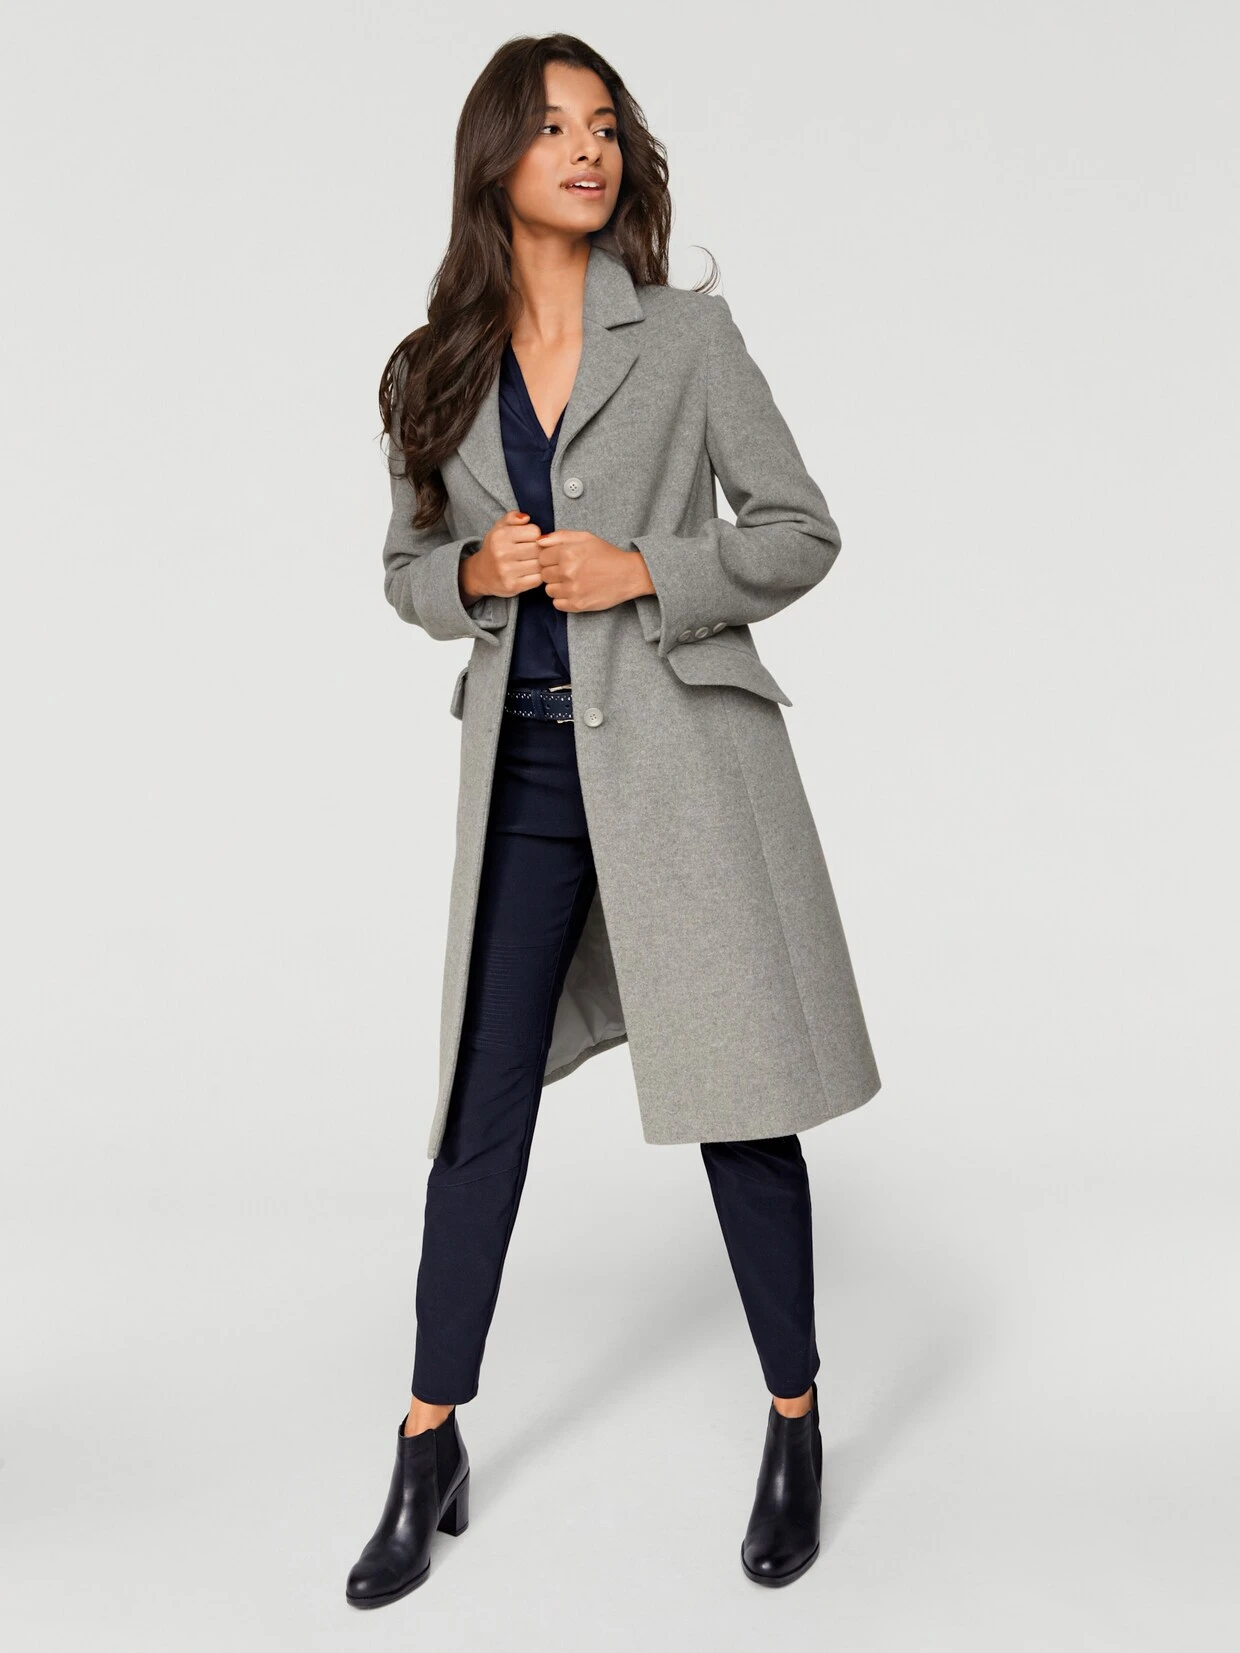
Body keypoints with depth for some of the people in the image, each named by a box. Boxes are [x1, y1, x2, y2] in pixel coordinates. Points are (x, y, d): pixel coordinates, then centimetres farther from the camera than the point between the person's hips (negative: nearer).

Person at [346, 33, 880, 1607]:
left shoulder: (688, 337, 1)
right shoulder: (436, 369, 8)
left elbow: (801, 529, 2)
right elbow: (406, 563, 16)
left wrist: (642, 571, -12)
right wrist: (477, 572, -6)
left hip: (680, 751, -2)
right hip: (524, 761, 3)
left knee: (736, 1096, 3)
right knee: (483, 1105, 6)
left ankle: (794, 1431, 23)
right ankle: (429, 1454, 21)